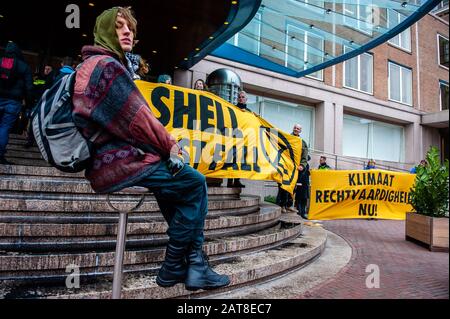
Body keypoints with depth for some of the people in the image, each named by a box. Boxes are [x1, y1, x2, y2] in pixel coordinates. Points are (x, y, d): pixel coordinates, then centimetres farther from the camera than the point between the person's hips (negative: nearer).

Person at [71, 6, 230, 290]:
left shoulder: (94, 65, 23)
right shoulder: (107, 65, -10)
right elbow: (137, 120, -15)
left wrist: (165, 144, 7)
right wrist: (170, 144, 1)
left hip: (111, 159, 10)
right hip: (118, 161, -10)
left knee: (187, 180, 10)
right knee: (194, 183, -7)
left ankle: (194, 262, 7)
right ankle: (174, 267, 8)